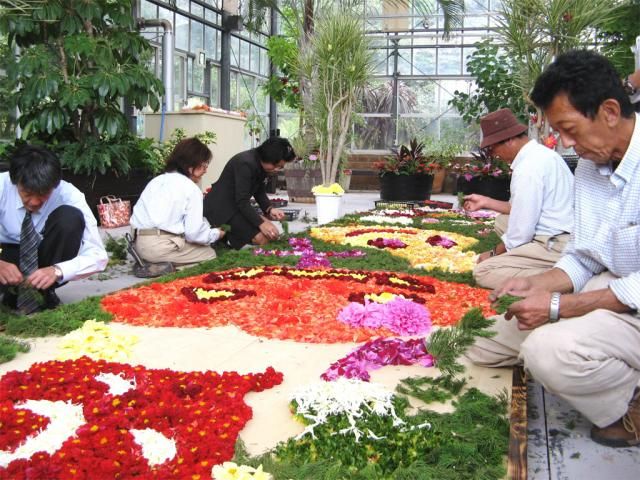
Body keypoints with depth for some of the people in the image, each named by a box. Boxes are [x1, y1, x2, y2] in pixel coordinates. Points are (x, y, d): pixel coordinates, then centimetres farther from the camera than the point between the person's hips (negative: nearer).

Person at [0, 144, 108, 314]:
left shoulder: (68, 195, -24)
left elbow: (98, 256, -28)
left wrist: (56, 271, -45)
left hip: (46, 261, 0)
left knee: (70, 216, -29)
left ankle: (43, 294, -16)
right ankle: (15, 292, -3)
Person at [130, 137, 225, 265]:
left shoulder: (157, 180, 19)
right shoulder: (191, 188, -4)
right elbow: (194, 233, -10)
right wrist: (216, 234, 11)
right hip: (161, 247, -8)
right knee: (210, 253, 9)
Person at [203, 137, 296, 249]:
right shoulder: (246, 164, -26)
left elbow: (260, 192, 7)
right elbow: (242, 201, -28)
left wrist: (270, 209, -11)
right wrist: (261, 223, -32)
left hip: (238, 206, 10)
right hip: (221, 208, -10)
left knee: (272, 233, 6)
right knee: (262, 238, -22)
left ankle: (227, 236, 10)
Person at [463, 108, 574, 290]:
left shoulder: (528, 168, -20)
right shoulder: (539, 153, 10)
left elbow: (520, 233, -16)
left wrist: (494, 253, 1)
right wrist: (485, 202, 26)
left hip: (556, 246, -10)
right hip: (565, 238, 10)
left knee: (482, 272, -13)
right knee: (502, 221, 27)